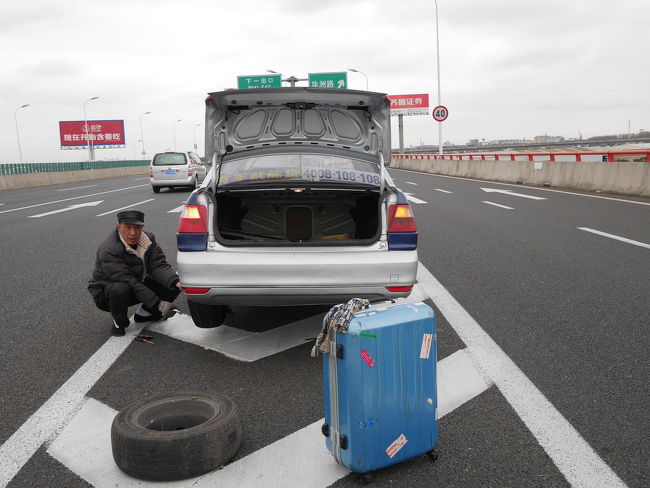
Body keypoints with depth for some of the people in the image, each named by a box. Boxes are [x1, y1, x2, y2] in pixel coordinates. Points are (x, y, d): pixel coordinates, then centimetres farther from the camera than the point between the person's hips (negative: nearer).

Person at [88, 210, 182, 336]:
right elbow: (129, 282, -32)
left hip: (138, 285, 6)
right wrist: (157, 303, -37)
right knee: (122, 289, -40)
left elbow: (159, 266, -12)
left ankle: (143, 314, 13)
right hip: (106, 292, -6)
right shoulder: (108, 250, -27)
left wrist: (176, 282, -33)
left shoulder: (148, 239, -6)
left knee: (173, 286, -10)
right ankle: (119, 323, -8)